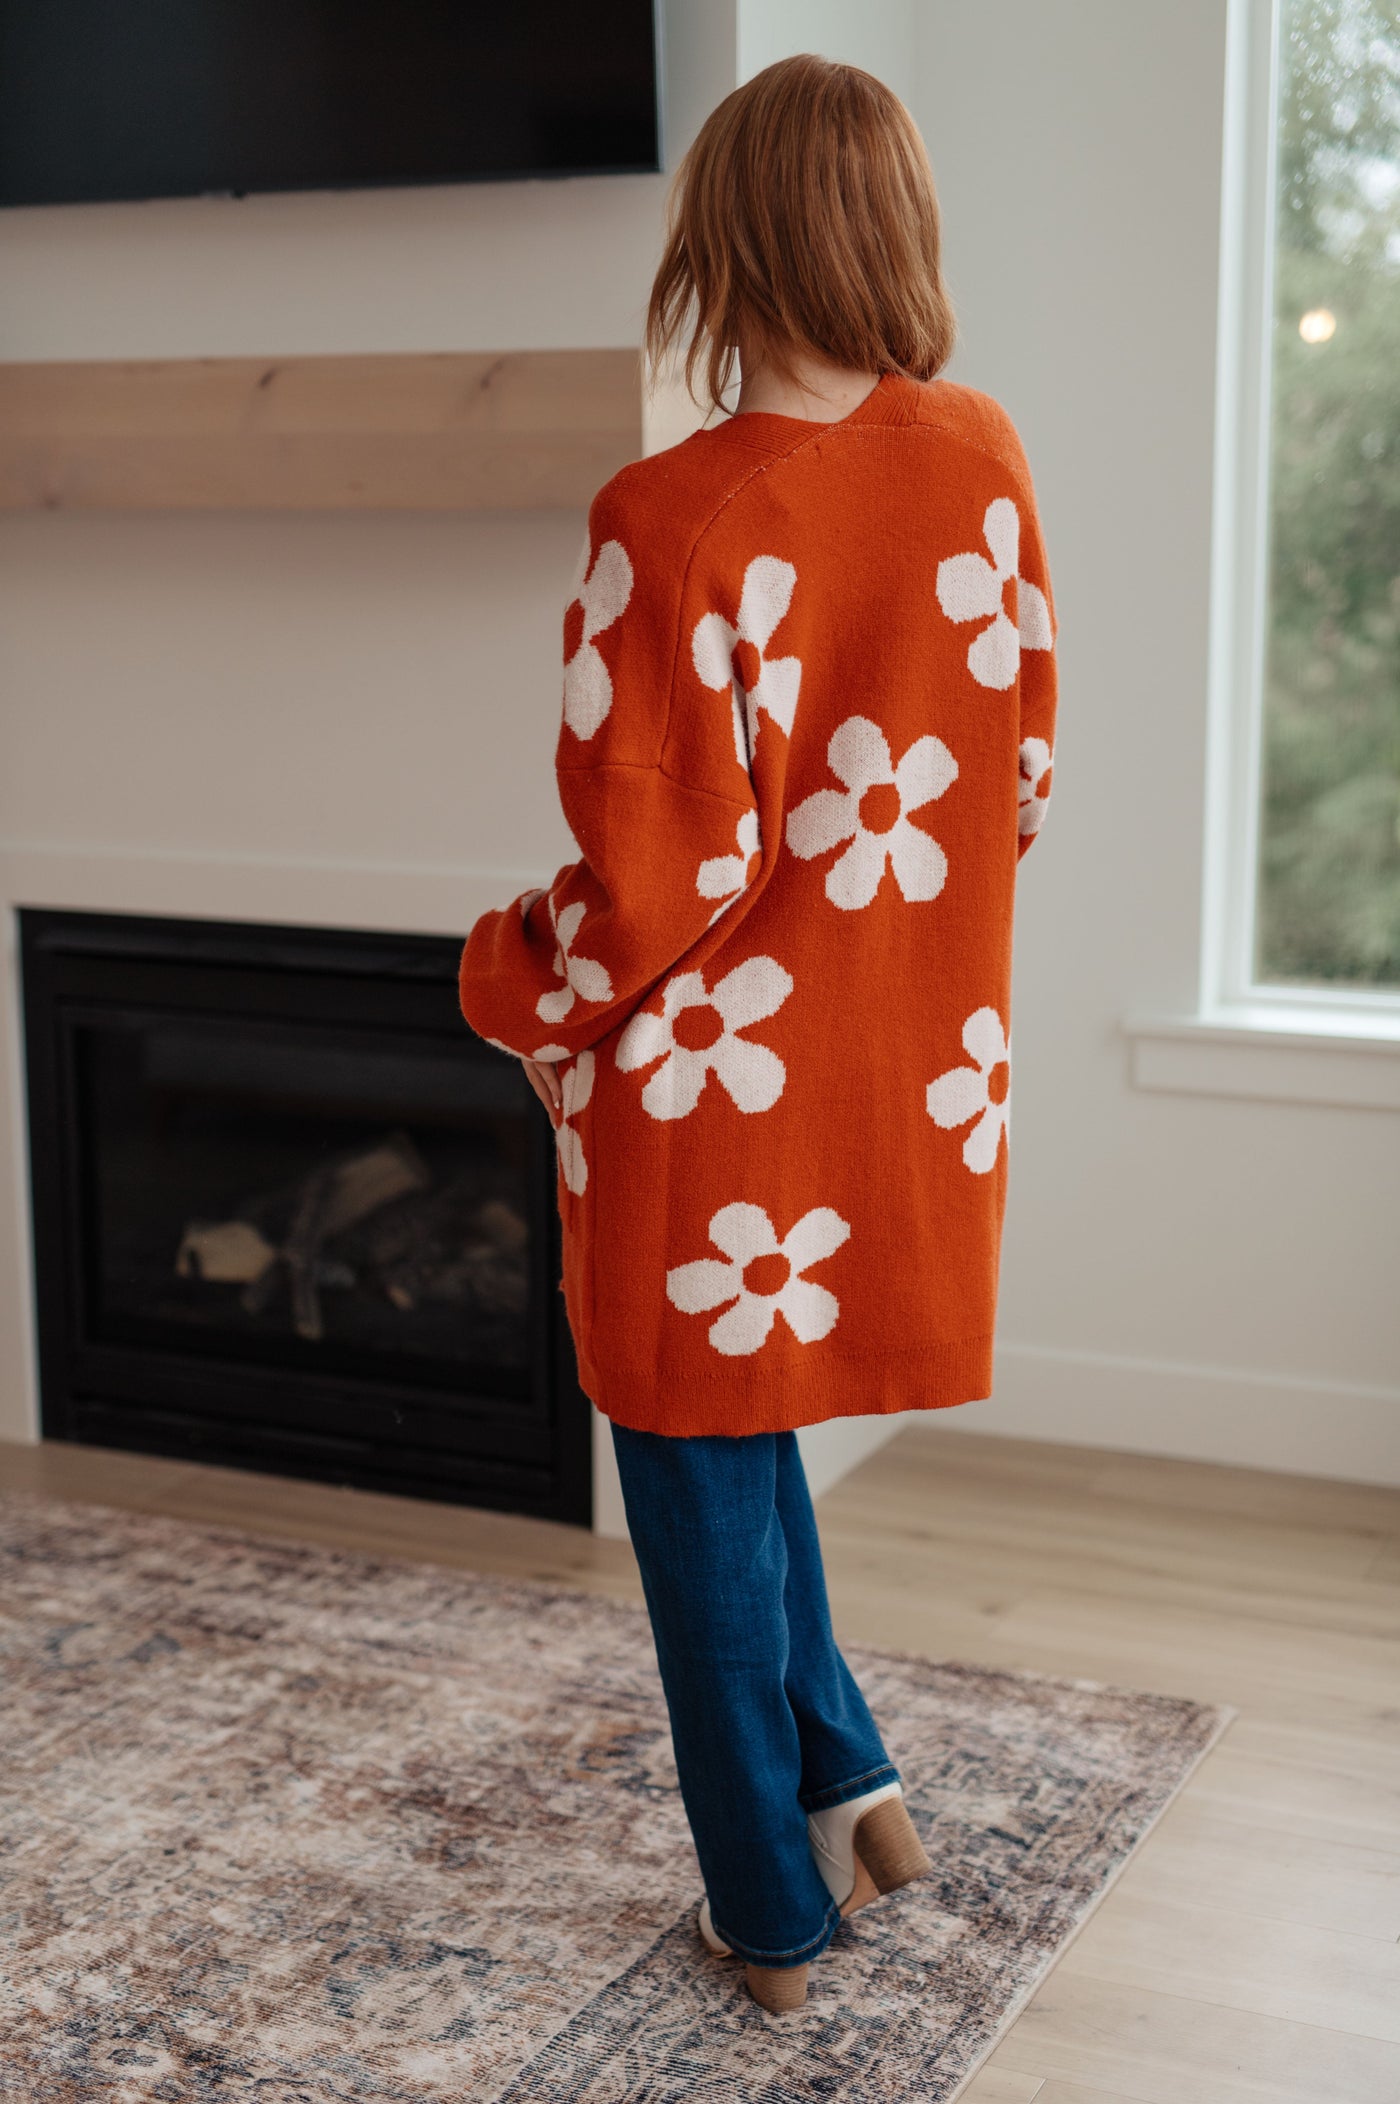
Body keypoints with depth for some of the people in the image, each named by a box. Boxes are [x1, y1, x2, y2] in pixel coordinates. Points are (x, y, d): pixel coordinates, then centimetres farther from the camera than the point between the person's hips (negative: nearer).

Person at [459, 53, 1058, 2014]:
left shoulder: (676, 517, -21)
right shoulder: (983, 460, -3)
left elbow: (671, 873, -20)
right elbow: (1022, 765, 6)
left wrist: (512, 984, -1)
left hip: (716, 1089, -6)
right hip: (914, 1068, 6)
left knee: (707, 1496, 12)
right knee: (744, 1440, 28)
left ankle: (776, 1916, 27)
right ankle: (850, 1782, 32)